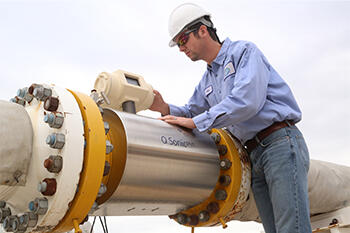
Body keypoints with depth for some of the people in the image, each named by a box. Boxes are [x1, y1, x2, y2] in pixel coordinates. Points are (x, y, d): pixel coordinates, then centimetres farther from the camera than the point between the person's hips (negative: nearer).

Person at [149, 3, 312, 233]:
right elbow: (190, 112, 24)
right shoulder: (206, 82, 21)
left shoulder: (244, 51, -3)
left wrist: (195, 122, -15)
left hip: (281, 142, -8)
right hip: (255, 155, 8)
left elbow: (248, 100, -18)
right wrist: (165, 108, 1)